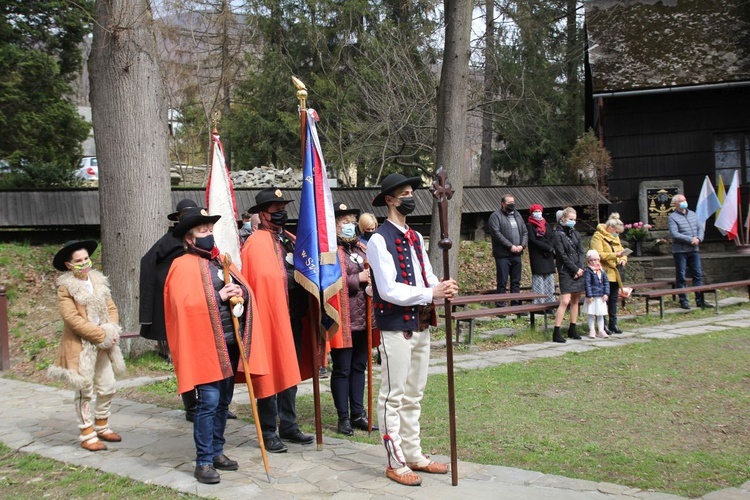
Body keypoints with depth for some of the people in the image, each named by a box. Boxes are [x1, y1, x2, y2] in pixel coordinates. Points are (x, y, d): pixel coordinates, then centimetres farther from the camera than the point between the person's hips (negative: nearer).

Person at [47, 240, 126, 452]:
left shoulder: (99, 282, 11)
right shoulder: (65, 288, -9)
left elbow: (111, 308, 10)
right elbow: (72, 318, -18)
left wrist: (113, 330, -9)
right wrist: (101, 335, -18)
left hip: (103, 346, 6)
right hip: (80, 347, -6)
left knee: (108, 388, 11)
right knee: (85, 391, 1)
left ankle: (102, 427, 29)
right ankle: (87, 434, 12)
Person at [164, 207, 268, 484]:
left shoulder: (221, 261, 18)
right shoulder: (183, 266, -5)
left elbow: (245, 289, 18)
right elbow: (185, 304, -16)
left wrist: (241, 293, -5)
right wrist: (219, 297, -20)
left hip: (231, 342, 7)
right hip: (206, 345, -7)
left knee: (224, 401, 12)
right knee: (209, 401, -9)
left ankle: (217, 451, 24)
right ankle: (203, 462, 0)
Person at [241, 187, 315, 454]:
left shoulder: (289, 239, 14)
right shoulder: (256, 243, -11)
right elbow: (263, 280, -21)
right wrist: (293, 276, -18)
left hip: (293, 316, 8)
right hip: (270, 317, -8)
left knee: (291, 372, 14)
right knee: (271, 373, 0)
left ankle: (288, 426, 25)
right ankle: (268, 432, 11)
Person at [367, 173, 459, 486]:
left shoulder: (416, 238, 14)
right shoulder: (379, 240, -12)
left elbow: (428, 277, 11)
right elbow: (389, 290, -19)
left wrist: (444, 289, -11)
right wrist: (431, 294, -22)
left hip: (421, 326, 8)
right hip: (396, 327, -8)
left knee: (414, 396, 16)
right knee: (393, 397, 1)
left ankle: (414, 456, 27)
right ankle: (396, 463, 11)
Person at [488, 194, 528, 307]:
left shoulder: (517, 215, 18)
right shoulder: (495, 216, -4)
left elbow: (525, 232, 16)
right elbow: (496, 233, -14)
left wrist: (522, 245, -2)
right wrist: (510, 246, -16)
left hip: (516, 254, 6)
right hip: (503, 255, -6)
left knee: (516, 282, 10)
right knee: (502, 282, -4)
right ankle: (500, 307, 1)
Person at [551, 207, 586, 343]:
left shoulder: (575, 234, 15)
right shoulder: (558, 234, -5)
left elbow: (581, 252, 10)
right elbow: (562, 255, -10)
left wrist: (581, 268, -5)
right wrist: (576, 269, -12)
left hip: (579, 271, 7)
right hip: (566, 272, -7)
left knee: (575, 301, 9)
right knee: (565, 301, -14)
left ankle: (572, 329, 17)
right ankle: (556, 333, -13)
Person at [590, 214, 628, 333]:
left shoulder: (615, 237, 17)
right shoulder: (598, 237, -10)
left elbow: (621, 250, 25)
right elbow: (598, 255, -20)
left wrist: (623, 259, 2)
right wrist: (615, 255, -26)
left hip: (614, 273, 8)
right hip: (604, 273, -8)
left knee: (614, 299, 12)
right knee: (604, 299, -4)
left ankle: (613, 324, 19)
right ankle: (603, 325, 2)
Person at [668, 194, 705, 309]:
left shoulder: (692, 214, 14)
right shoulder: (673, 217, -6)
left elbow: (700, 227, 12)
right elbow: (674, 234, -16)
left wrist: (699, 238, -8)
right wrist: (690, 239, -17)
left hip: (694, 250, 6)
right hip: (680, 251, -6)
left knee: (698, 275, 5)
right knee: (681, 277, 0)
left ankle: (700, 300, 11)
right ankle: (683, 301, 7)